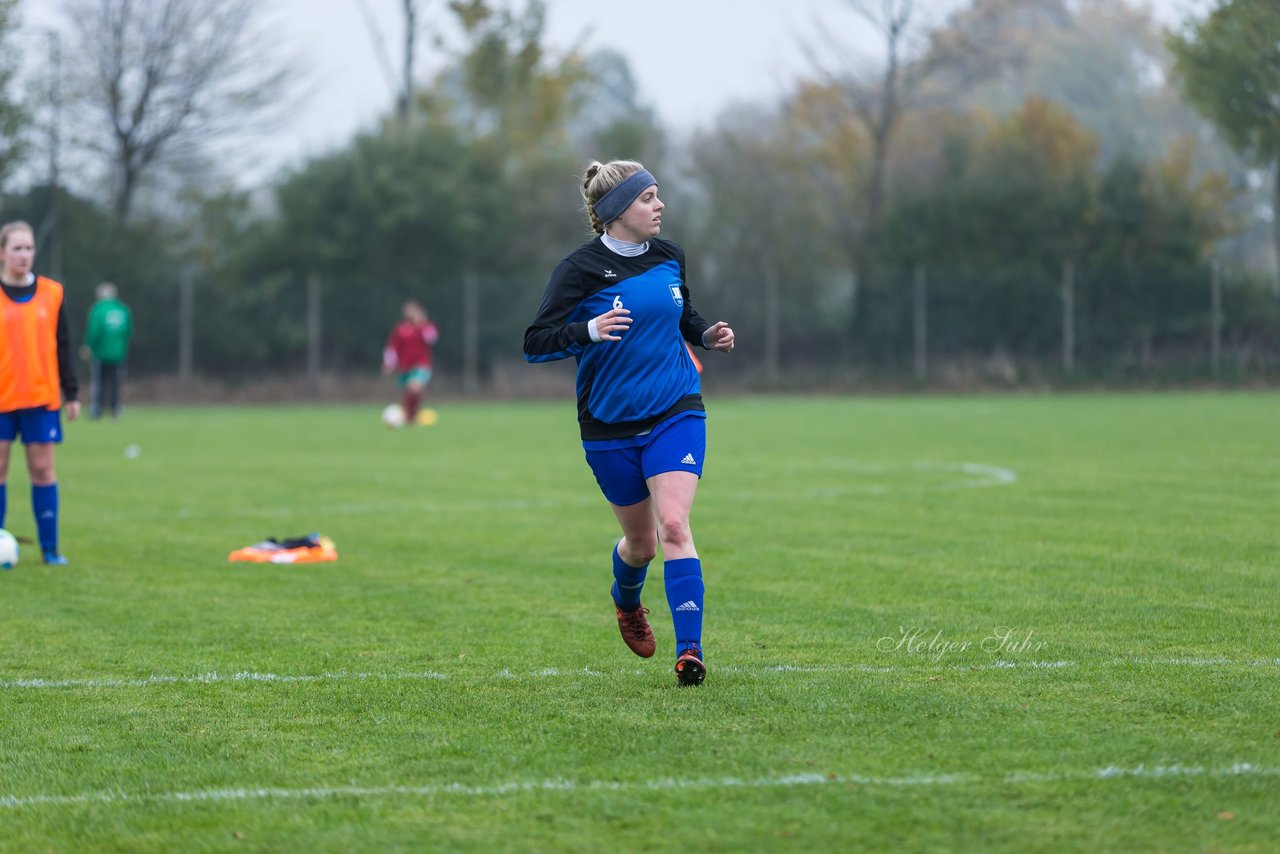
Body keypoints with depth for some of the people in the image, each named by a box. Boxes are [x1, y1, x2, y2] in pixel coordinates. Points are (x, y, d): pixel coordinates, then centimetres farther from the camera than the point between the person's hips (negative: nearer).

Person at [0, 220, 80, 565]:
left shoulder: (51, 293, 6)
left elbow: (62, 346, 10)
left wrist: (71, 393, 8)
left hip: (41, 396, 1)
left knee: (43, 470, 2)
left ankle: (50, 548, 7)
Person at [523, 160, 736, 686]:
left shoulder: (669, 256, 4)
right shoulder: (580, 268, -11)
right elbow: (535, 344, -15)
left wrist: (707, 335, 5)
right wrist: (589, 331, -32)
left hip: (676, 413, 2)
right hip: (610, 425, -2)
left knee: (673, 525, -17)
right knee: (640, 540, 11)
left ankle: (690, 650, -21)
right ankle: (626, 602, 47)